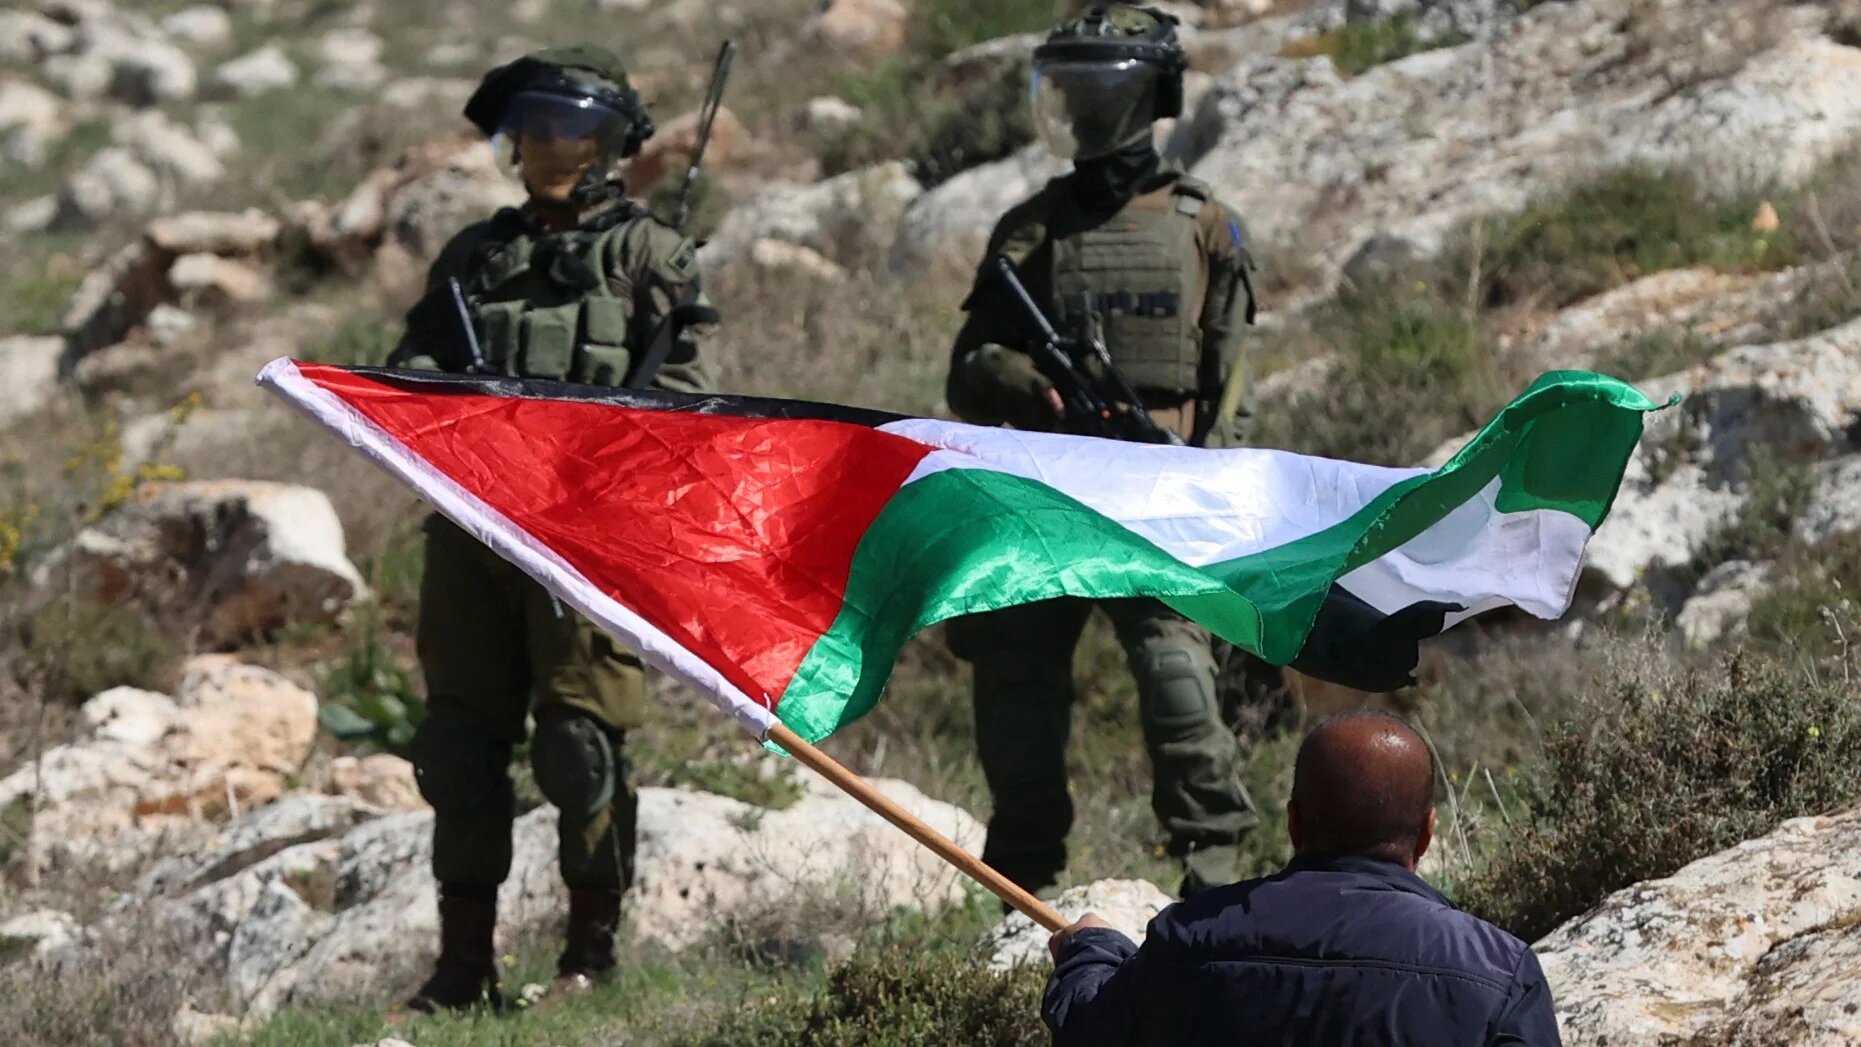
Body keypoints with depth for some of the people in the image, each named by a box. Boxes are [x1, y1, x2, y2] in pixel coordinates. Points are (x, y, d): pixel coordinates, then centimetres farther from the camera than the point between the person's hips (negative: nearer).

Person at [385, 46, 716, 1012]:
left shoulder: (646, 253, 5)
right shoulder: (474, 254, 20)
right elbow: (411, 363, 17)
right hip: (472, 524, 5)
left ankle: (593, 951, 5)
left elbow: (680, 391, -3)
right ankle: (464, 961, 9)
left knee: (579, 742, -6)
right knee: (458, 741, 3)